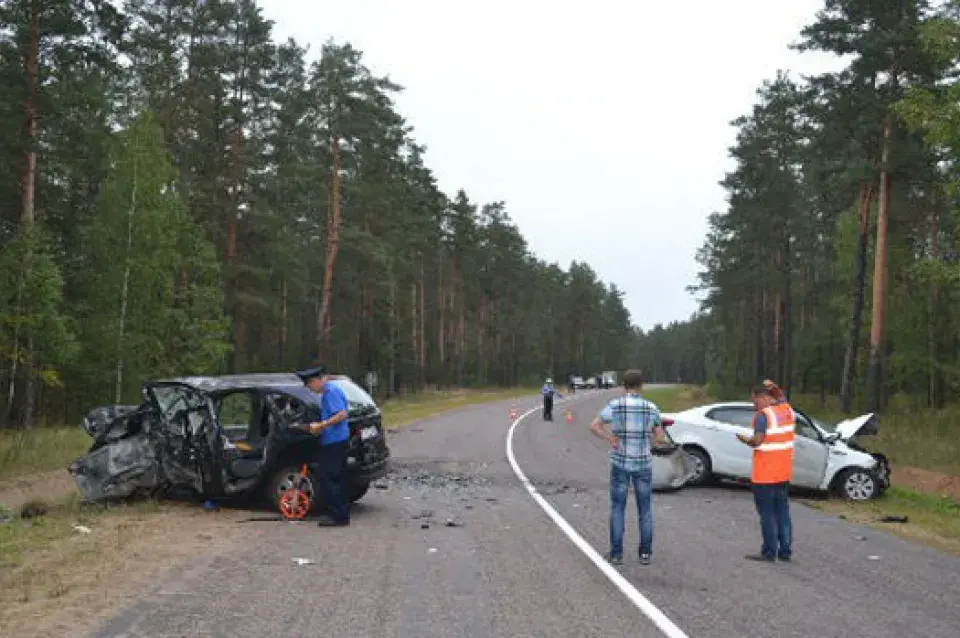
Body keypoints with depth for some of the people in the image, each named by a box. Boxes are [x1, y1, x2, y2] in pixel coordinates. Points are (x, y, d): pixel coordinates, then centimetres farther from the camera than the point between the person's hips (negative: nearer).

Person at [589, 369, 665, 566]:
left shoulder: (615, 405, -9)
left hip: (620, 463, -1)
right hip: (643, 463, 1)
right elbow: (659, 438, -1)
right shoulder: (651, 408, -6)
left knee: (617, 508, 8)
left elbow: (593, 426, -16)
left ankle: (616, 554, 8)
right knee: (645, 509, 12)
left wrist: (610, 440, -9)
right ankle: (645, 554, 13)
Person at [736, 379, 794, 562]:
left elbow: (757, 440, -24)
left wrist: (744, 439, -6)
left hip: (765, 475, -7)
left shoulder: (763, 415, -17)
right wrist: (774, 388, 21)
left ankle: (769, 552, 6)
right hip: (784, 473, 7)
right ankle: (785, 551, 18)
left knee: (767, 514, 1)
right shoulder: (788, 410, 5)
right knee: (782, 512, 14)